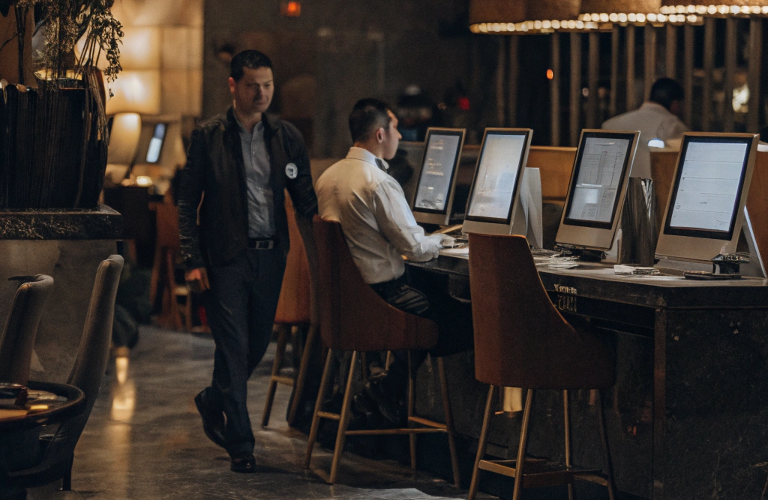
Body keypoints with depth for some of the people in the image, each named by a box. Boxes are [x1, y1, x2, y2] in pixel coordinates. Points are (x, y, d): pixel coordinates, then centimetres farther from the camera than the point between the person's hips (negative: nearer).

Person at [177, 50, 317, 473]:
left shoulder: (287, 136, 8)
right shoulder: (208, 136, 0)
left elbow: (305, 199, 10)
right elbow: (187, 203, 1)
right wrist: (193, 260, -7)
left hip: (270, 255, 4)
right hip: (225, 258, -4)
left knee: (258, 343, 11)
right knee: (234, 347, -5)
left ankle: (213, 402, 38)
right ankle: (240, 444, 3)